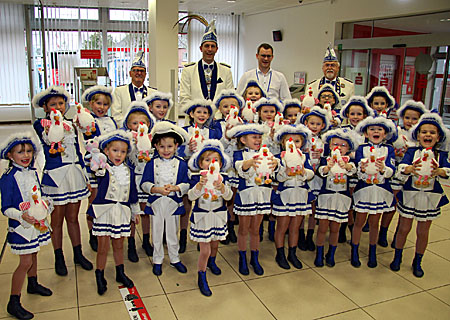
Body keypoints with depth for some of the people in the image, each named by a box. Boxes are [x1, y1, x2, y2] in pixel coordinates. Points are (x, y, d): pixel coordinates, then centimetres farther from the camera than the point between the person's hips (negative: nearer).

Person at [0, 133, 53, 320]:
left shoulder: (33, 173, 3)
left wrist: (45, 208, 10)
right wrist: (22, 216, -35)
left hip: (37, 221, 7)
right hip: (20, 226, -7)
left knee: (34, 254, 23)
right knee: (26, 262, -4)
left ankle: (33, 284, 46)